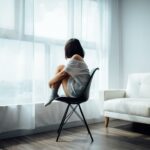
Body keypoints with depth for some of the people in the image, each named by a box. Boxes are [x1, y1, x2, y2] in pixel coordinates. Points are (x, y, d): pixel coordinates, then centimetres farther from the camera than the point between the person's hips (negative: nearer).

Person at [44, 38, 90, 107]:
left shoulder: (75, 57, -13)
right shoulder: (80, 58, 14)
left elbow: (62, 74, -10)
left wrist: (51, 81, 5)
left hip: (76, 92, -9)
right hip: (81, 92, 9)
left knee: (60, 68, -1)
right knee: (61, 68, 11)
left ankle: (53, 95, 4)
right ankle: (53, 95, 9)